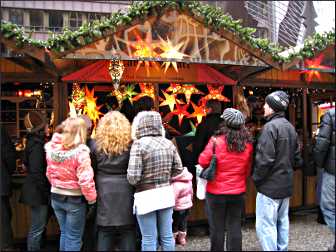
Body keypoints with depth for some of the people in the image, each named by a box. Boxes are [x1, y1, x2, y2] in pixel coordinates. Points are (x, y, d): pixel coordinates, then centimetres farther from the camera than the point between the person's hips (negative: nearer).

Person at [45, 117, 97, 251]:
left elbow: (49, 173, 8)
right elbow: (85, 180, -23)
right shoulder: (80, 151, -22)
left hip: (56, 196, 6)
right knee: (73, 237, 8)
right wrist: (92, 198, -9)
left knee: (64, 233, 22)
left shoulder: (51, 148, -3)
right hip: (75, 199, -6)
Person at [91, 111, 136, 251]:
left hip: (104, 192, 1)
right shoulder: (130, 144, -3)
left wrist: (93, 193, 13)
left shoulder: (97, 145, 0)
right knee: (127, 231, 8)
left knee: (105, 231, 10)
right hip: (125, 192, -1)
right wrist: (136, 190, 9)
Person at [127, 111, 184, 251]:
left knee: (149, 239, 5)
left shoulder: (139, 144, -15)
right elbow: (178, 169, 9)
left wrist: (133, 181, 3)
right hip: (166, 193, 5)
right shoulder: (168, 143, 1)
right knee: (167, 236, 15)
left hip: (146, 196, -5)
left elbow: (133, 177, -18)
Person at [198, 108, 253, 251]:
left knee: (217, 228, 9)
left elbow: (203, 162, -11)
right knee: (235, 227, 13)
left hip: (216, 192, -3)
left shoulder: (216, 141, -16)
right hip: (238, 192, 3)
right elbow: (248, 168, 5)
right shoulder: (248, 144, -3)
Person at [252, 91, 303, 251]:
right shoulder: (290, 127, 9)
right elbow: (297, 158, 14)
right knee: (282, 222, 18)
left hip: (270, 185, -9)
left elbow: (264, 159, -23)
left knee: (265, 225, -2)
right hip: (286, 184, 9)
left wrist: (256, 179, -10)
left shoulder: (270, 126, -18)